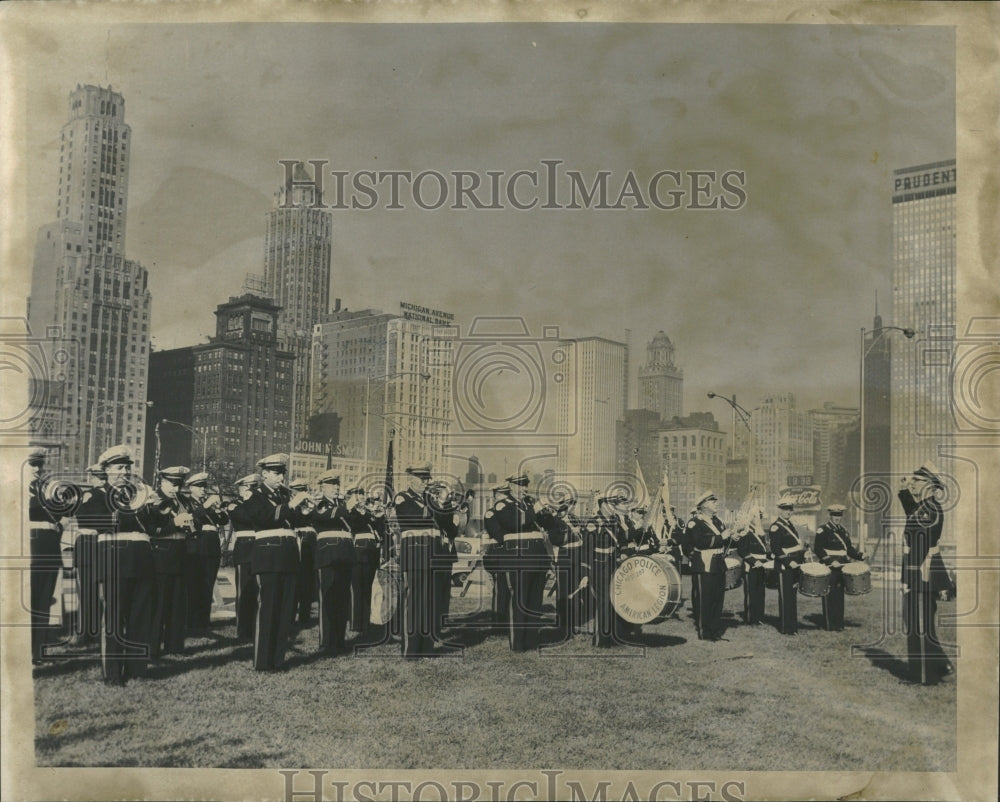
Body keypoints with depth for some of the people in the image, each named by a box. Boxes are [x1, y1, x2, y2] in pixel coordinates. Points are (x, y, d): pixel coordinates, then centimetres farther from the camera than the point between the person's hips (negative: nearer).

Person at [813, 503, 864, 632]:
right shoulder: (823, 530, -7)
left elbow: (849, 548, 20)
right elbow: (817, 549, -12)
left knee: (839, 596, 10)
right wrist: (831, 561, -20)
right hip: (828, 569, -7)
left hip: (841, 568, 7)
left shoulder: (843, 531, 16)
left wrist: (860, 555, 2)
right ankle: (829, 626, 1)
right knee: (830, 597, -4)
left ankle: (839, 624, 18)